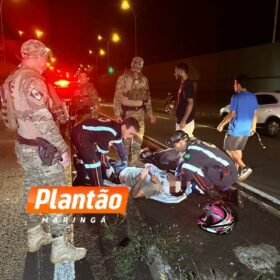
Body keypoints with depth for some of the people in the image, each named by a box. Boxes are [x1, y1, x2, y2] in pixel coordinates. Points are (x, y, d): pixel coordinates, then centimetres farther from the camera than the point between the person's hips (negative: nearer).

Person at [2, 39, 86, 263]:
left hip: (24, 145, 10)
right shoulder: (32, 80, -19)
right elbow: (44, 120, -25)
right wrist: (63, 148, -20)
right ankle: (60, 248, 12)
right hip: (42, 149, -10)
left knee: (32, 191, 19)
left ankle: (35, 236, 35)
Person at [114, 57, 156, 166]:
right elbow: (117, 97, -10)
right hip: (127, 112, -5)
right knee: (126, 137, 1)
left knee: (139, 137, 8)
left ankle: (135, 159, 21)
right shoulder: (123, 78, -7)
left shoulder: (144, 79, 9)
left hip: (140, 112, 5)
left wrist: (150, 113, 12)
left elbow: (147, 96, 15)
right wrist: (117, 114, -17)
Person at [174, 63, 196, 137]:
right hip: (180, 120, 10)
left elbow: (190, 103, -22)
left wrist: (184, 120, -24)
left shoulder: (188, 84, -17)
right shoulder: (183, 84, 13)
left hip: (186, 122, -10)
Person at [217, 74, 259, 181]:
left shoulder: (236, 97, -15)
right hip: (246, 130, 7)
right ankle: (237, 169, 23)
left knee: (229, 149, 4)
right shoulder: (253, 97, 7)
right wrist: (253, 127, 20)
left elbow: (231, 114, -17)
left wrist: (221, 124, -6)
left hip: (235, 129, -7)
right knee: (238, 149, 20)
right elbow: (255, 114, 11)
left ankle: (244, 167, -10)